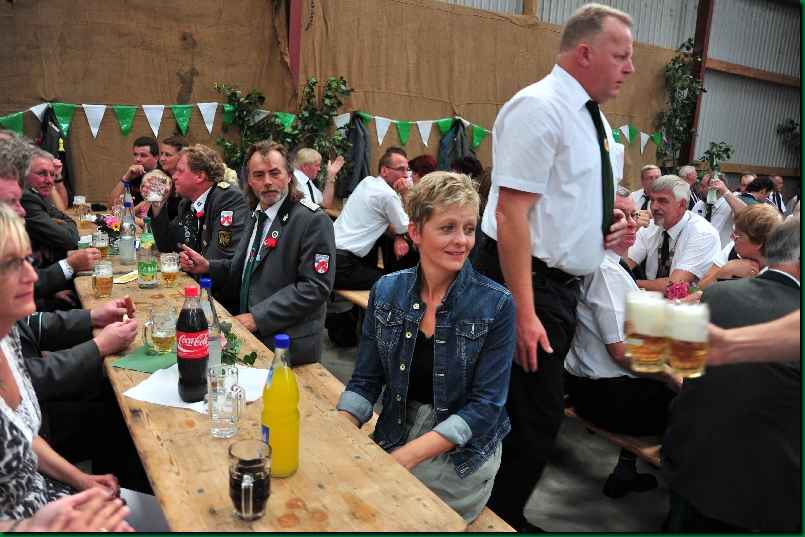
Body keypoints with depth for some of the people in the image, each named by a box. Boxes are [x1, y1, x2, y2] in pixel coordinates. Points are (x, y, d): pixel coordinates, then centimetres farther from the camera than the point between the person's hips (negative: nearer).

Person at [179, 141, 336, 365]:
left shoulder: (314, 221, -15)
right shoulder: (258, 214, 13)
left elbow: (315, 286, -21)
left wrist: (257, 317, -21)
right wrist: (207, 267, 2)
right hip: (251, 337, 7)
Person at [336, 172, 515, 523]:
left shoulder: (496, 305, -15)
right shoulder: (386, 291, -5)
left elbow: (485, 405, -16)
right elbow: (365, 382, 0)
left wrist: (407, 456, -24)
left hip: (462, 459, -2)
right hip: (392, 440, 3)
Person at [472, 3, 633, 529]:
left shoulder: (595, 117, 14)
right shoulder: (540, 107, -14)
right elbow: (511, 213, -22)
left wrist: (614, 220, 4)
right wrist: (524, 313, -25)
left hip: (564, 284, 10)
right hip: (530, 285, -10)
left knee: (537, 416, 18)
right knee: (535, 421, -2)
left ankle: (506, 516, 36)